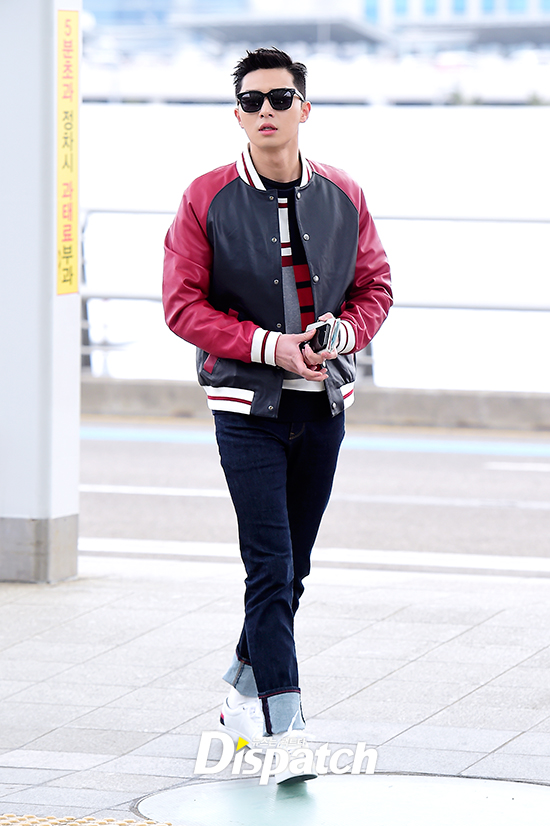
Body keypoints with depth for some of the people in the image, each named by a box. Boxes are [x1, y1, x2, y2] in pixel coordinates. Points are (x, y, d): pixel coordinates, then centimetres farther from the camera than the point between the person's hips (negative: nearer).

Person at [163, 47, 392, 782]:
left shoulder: (343, 198, 4)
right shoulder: (207, 200, -5)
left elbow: (375, 288, 11)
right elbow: (183, 306, -7)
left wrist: (339, 335, -10)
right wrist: (270, 347, -17)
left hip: (323, 404, 4)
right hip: (248, 408, -4)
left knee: (292, 569, 12)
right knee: (271, 569, -10)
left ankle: (245, 692, 31)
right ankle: (283, 725, -10)